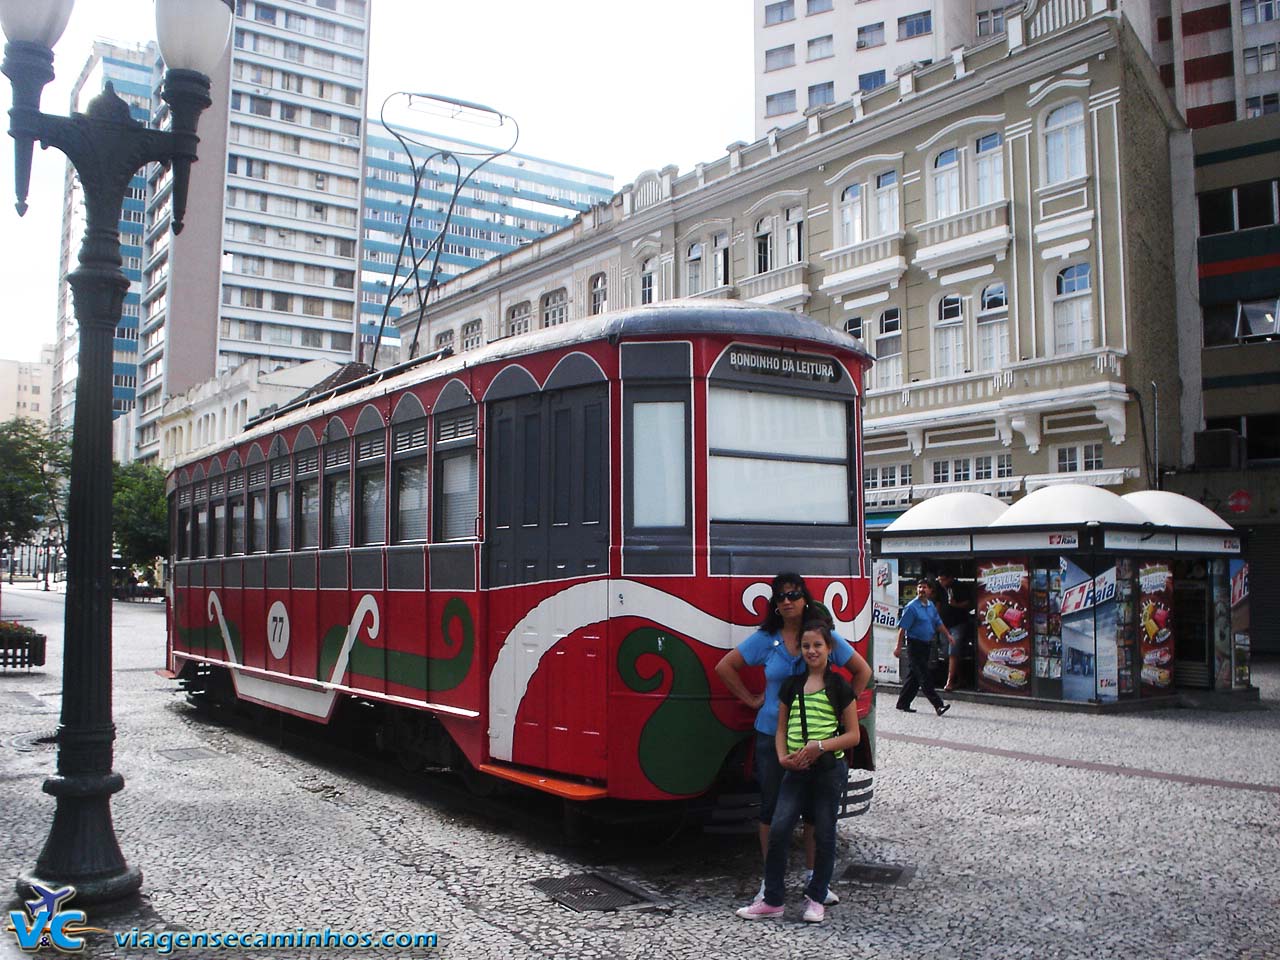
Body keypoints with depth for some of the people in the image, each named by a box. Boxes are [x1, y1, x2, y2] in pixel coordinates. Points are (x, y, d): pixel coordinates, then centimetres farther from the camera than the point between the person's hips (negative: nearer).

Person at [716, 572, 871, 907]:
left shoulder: (826, 636, -2)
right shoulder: (765, 639, -1)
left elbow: (863, 671, 7)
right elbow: (724, 667, 6)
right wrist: (751, 700, 1)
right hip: (772, 736, 0)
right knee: (772, 807, 7)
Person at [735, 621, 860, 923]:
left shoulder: (840, 687, -2)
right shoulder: (791, 686, 9)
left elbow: (853, 735, -2)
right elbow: (781, 729, 12)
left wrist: (820, 745, -16)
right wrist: (783, 757, -7)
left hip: (829, 768, -3)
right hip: (796, 770, 3)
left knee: (824, 835, 6)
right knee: (779, 829, -5)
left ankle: (816, 898, 22)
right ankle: (772, 900, 4)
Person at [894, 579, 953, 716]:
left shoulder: (931, 606, 11)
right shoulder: (911, 607, -12)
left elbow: (938, 622, 21)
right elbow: (902, 627, -13)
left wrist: (947, 635, 9)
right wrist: (899, 647, -15)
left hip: (926, 645, 8)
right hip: (915, 645, -8)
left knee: (915, 676, 12)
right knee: (925, 678, -9)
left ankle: (903, 703, 20)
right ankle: (938, 706, -13)